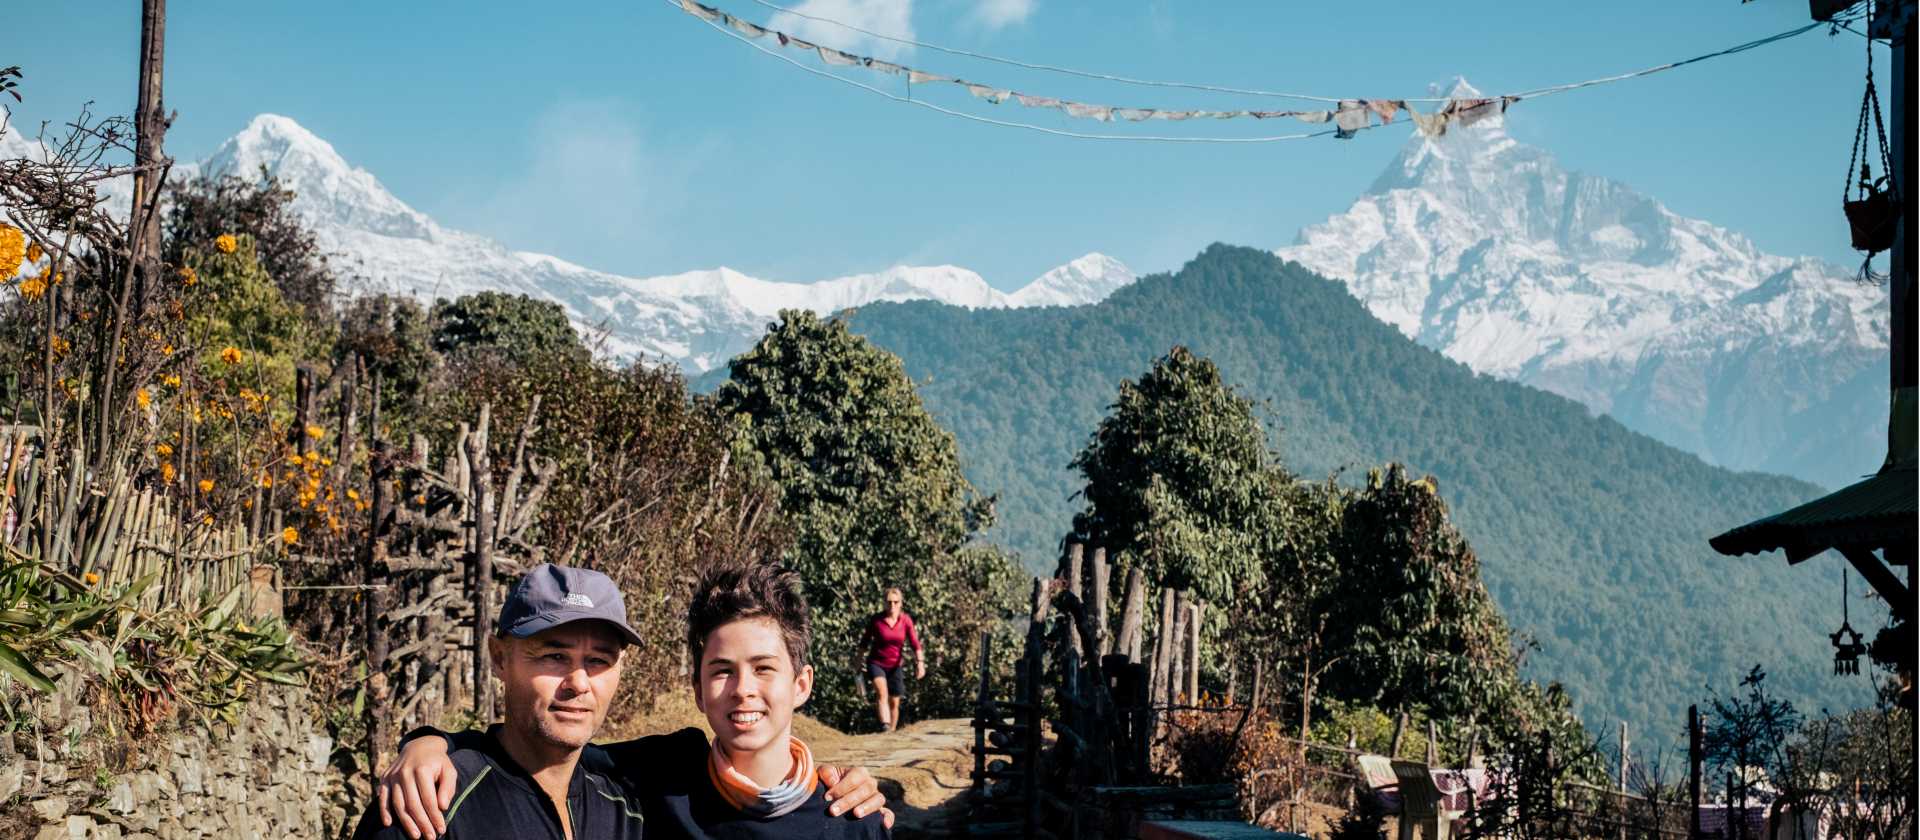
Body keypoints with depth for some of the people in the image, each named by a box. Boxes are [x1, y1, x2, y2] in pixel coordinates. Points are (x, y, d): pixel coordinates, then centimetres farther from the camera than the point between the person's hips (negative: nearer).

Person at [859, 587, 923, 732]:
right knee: (882, 692, -28)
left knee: (894, 703, 7)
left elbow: (915, 644, -11)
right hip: (876, 664, -3)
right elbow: (864, 643, 2)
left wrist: (920, 663, -24)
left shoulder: (906, 620, -5)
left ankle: (892, 732, 23)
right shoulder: (876, 620, -9)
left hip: (894, 666, 3)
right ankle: (885, 726, -44)